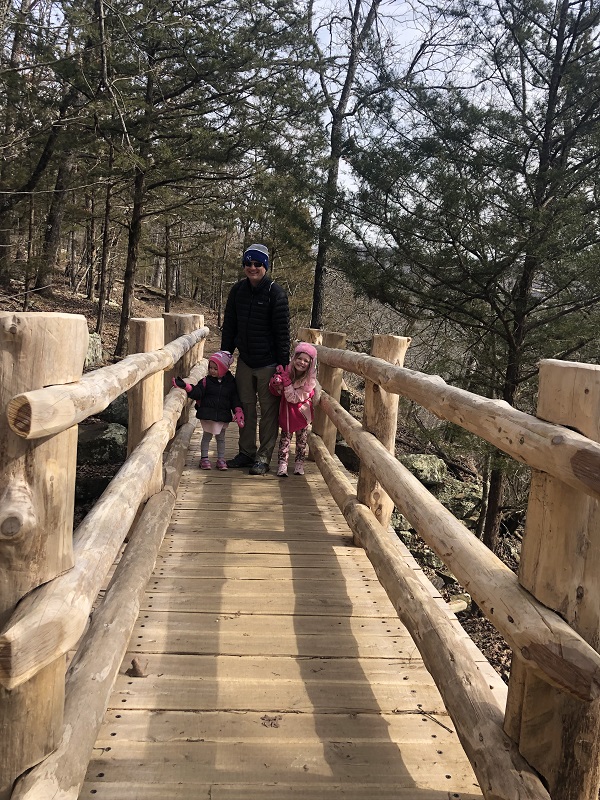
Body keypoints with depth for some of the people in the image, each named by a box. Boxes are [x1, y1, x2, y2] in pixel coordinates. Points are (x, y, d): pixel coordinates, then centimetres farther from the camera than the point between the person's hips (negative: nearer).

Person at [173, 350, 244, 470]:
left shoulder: (231, 383, 0)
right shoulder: (206, 381, -3)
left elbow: (235, 398, 4)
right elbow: (197, 392, -11)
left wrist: (238, 411, -6)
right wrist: (185, 386, -26)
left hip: (223, 416, 1)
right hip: (207, 414, -1)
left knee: (221, 437, 12)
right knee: (207, 436, 8)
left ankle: (221, 459, 22)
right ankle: (204, 458, 19)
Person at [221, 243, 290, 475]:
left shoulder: (275, 293, -10)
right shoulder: (237, 290, 5)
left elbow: (282, 331, -11)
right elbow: (229, 325, 12)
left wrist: (283, 362, -14)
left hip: (268, 363, -5)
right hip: (245, 360, 5)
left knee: (269, 411, 2)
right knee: (245, 408, 12)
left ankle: (263, 457, 11)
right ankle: (246, 452, 25)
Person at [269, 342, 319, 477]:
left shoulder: (309, 381, -21)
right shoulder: (287, 372, -13)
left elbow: (294, 398, -26)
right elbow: (276, 392, -5)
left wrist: (286, 381, -33)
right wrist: (276, 384, -29)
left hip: (301, 414, -1)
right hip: (286, 413, 1)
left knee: (301, 440, 12)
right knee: (285, 438, 2)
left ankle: (299, 463, 27)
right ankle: (282, 464, 9)